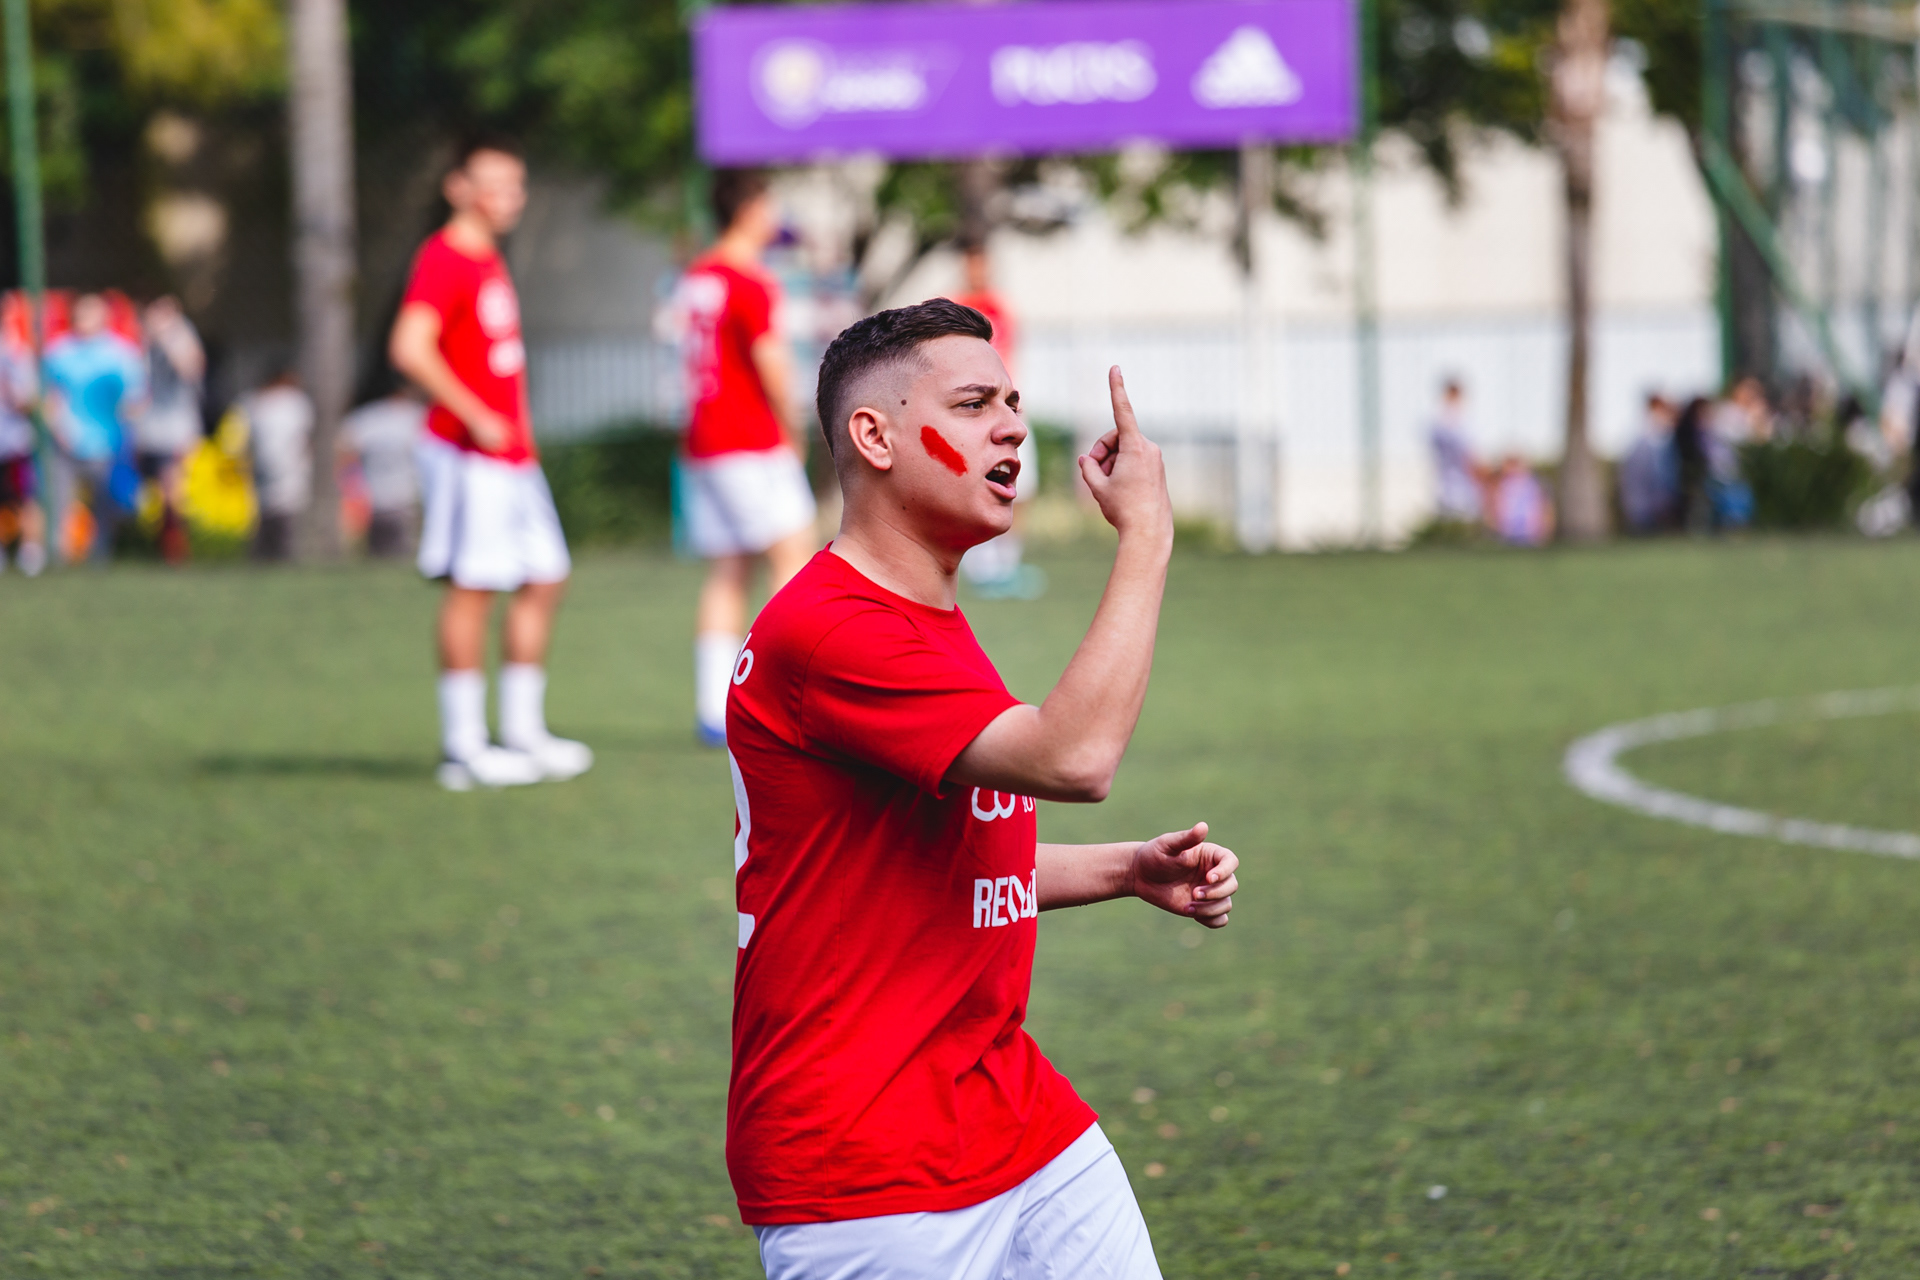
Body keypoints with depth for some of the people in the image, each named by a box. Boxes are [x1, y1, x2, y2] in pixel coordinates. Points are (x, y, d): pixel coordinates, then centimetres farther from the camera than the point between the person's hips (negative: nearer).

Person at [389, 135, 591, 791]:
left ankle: (524, 733, 18)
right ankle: (464, 748, -3)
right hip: (468, 457, -10)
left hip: (512, 456, 10)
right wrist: (476, 418, -22)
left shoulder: (489, 260, 17)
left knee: (545, 579, 11)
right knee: (472, 586, -7)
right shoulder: (443, 258, -12)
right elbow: (410, 348, -24)